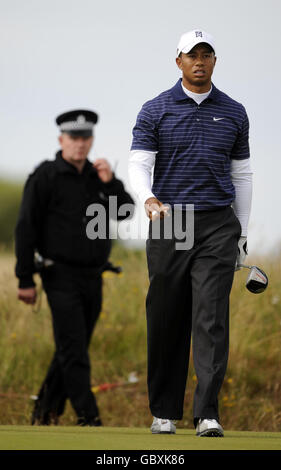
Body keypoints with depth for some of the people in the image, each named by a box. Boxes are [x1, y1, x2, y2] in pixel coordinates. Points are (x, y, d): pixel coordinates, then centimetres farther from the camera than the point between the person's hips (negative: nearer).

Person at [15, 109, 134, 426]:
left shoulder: (97, 176, 11)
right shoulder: (46, 177, -6)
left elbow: (125, 211, 5)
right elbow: (26, 229, -7)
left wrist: (110, 182, -13)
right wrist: (25, 280, -10)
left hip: (93, 279, 6)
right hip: (62, 277, -6)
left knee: (71, 352, 11)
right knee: (74, 353, -12)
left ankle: (44, 416, 21)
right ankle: (89, 420, -15)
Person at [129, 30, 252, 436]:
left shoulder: (234, 113, 8)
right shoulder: (155, 111, 2)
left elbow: (241, 174, 13)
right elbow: (138, 165, -6)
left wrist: (241, 236, 10)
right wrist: (149, 198, -28)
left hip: (217, 225, 0)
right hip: (169, 224, 0)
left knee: (212, 319, -10)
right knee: (167, 322, 5)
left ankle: (208, 414, -13)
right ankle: (164, 411, 17)